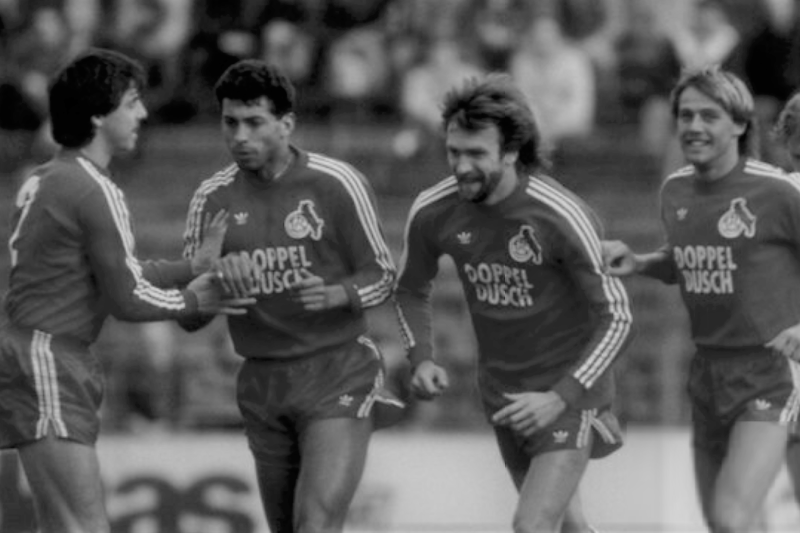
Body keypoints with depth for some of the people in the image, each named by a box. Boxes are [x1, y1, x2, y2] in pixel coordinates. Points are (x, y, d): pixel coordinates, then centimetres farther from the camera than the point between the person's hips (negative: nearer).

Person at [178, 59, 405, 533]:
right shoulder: (214, 199, 3)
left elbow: (383, 276, -1)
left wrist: (336, 294, -22)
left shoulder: (337, 184, -7)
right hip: (263, 383, 5)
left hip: (338, 375, -5)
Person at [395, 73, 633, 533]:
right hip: (503, 391, 5)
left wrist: (559, 398, -26)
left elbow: (617, 318, -19)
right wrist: (421, 360, -8)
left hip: (568, 390, -5)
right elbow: (412, 289, 10)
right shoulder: (433, 213, -11)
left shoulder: (562, 217, -25)